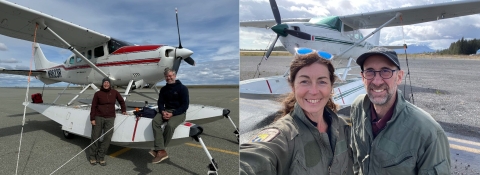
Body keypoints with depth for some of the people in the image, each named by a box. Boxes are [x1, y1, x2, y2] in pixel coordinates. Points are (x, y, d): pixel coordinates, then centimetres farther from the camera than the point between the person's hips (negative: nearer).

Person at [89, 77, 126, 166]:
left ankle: (100, 157, 9)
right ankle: (92, 157, 19)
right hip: (98, 118, -1)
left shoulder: (114, 92, 4)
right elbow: (93, 106, 0)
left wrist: (124, 110, 17)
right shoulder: (97, 94, -1)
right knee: (95, 137, 4)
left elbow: (121, 101, 19)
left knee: (107, 138, -3)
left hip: (110, 118, 2)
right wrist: (92, 118, -4)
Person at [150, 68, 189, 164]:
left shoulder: (182, 88, -5)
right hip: (166, 110, 5)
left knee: (170, 125, -33)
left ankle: (158, 149, -16)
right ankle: (161, 151, -31)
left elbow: (185, 106, -10)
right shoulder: (163, 89, 12)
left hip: (179, 113, -5)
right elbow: (160, 102, 10)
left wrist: (172, 114, -20)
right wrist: (162, 112, -13)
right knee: (155, 121, -24)